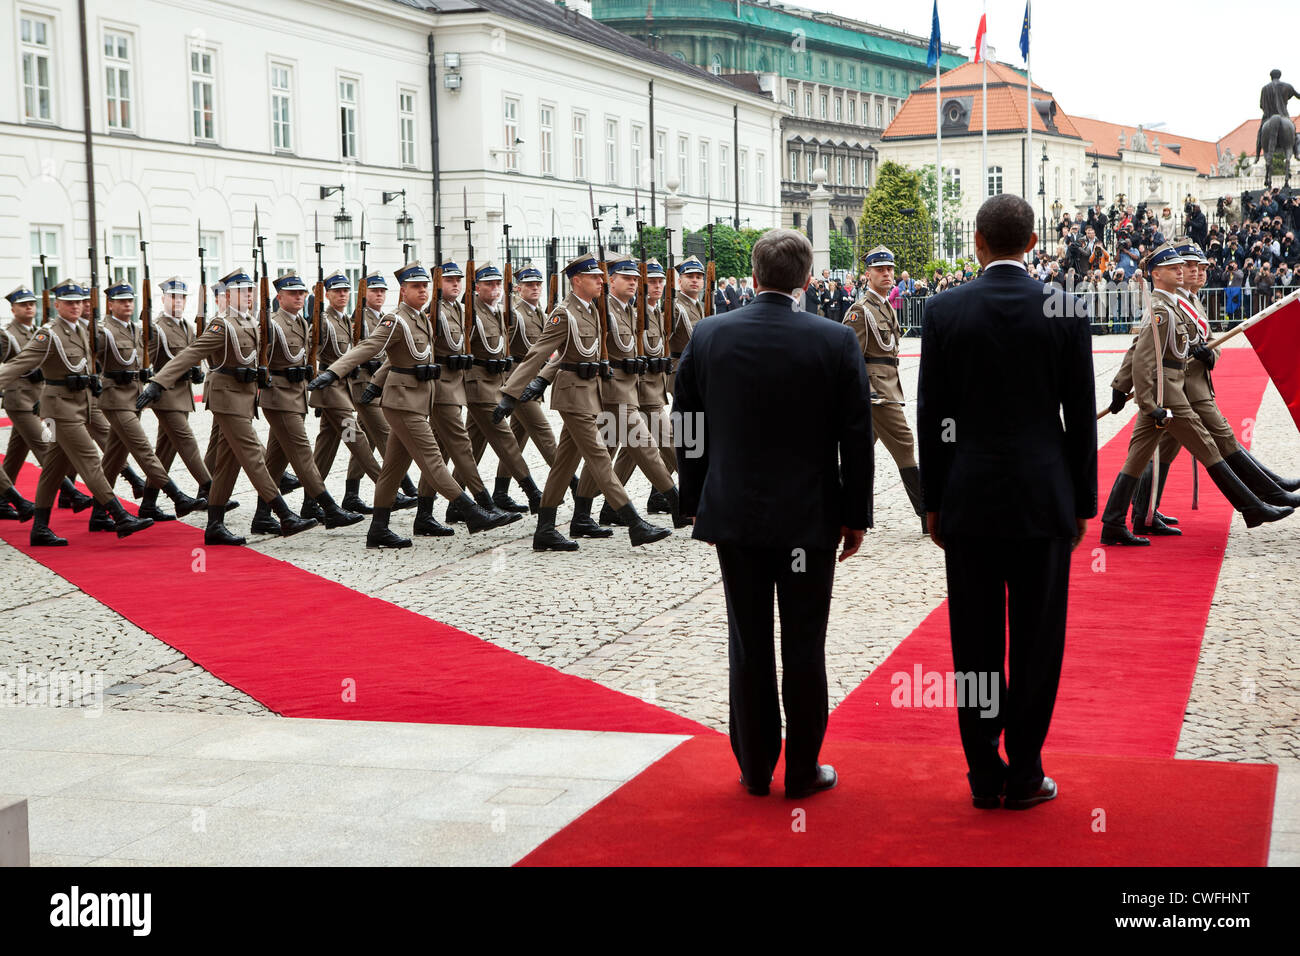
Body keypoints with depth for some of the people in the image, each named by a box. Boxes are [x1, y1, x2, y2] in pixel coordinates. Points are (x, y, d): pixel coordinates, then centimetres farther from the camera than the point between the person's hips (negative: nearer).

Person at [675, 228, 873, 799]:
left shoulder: (708, 336, -2)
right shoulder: (836, 341, -7)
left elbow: (687, 431, 4)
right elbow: (856, 438, -5)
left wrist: (696, 505, 14)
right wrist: (856, 515, 4)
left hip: (734, 515, 2)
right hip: (810, 517, -2)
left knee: (748, 646, 10)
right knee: (803, 646, 6)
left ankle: (754, 768, 18)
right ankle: (803, 771, 14)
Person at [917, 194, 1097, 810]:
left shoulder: (944, 310, -3)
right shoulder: (1066, 310, -3)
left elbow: (930, 413, -1)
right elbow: (1081, 417, 0)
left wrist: (934, 502, 7)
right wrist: (1082, 503, 8)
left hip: (968, 502, 1)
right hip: (1044, 499, 0)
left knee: (976, 643, 7)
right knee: (1036, 641, 7)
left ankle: (984, 776, 14)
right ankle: (1023, 776, 13)